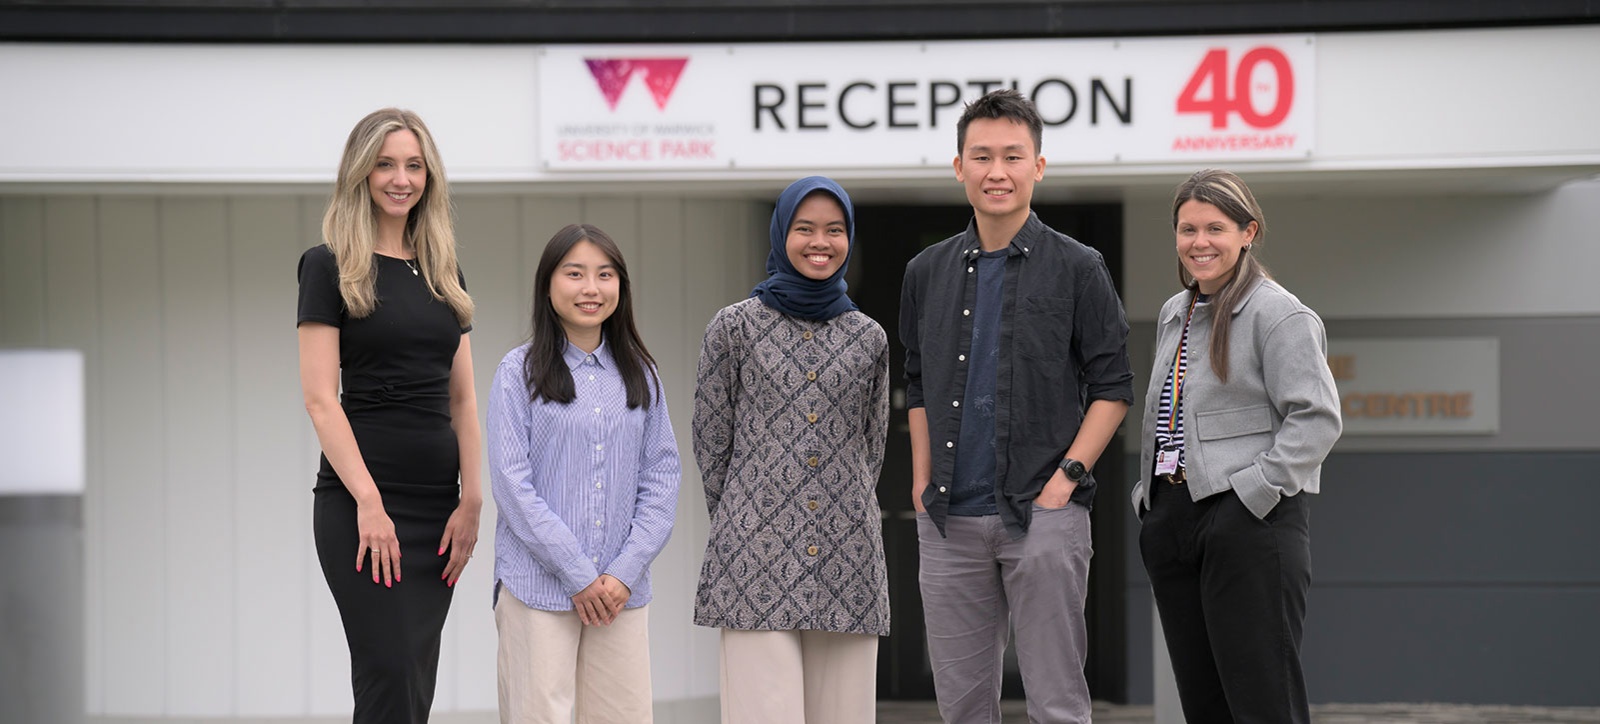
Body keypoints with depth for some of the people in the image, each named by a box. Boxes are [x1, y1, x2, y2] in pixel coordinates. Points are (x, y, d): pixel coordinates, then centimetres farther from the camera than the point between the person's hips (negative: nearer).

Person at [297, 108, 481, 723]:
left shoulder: (443, 273, 15)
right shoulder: (330, 267, -3)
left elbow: (462, 399, 13)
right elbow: (320, 400, -10)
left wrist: (470, 501, 1)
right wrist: (369, 503, -17)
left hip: (436, 506, 6)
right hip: (361, 502, -6)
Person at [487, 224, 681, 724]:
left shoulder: (640, 375, 11)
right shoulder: (521, 372, 0)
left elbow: (661, 477, 8)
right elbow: (512, 484, -6)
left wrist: (625, 571, -5)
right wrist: (578, 574, -11)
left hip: (623, 589, 3)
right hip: (538, 586, -3)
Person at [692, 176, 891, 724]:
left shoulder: (868, 338, 11)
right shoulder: (736, 327, 2)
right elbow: (711, 441, 6)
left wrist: (844, 518, 14)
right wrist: (739, 527, 9)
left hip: (848, 557, 3)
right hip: (758, 556, -3)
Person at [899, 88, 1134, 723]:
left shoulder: (1077, 269, 0)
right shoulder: (927, 273, 12)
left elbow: (1113, 386, 1)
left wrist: (1067, 477, -9)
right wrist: (922, 481, 9)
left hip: (1043, 513, -4)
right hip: (949, 521, 4)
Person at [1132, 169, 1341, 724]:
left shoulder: (1278, 315, -7)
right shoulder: (1173, 314, 18)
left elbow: (1316, 419, -14)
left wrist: (1253, 490, -18)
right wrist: (1147, 492, 15)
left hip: (1250, 521, -8)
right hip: (1171, 518, 8)